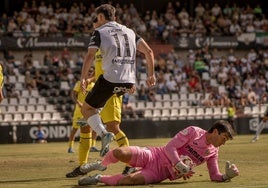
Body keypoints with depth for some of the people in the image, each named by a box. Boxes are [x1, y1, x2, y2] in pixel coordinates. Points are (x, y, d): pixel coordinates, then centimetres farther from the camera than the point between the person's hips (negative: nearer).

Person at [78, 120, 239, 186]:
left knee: (132, 179, -30)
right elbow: (170, 147, -13)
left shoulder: (213, 152, 8)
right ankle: (102, 166, 10)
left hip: (160, 174, 2)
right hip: (154, 156, -2)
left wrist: (227, 176, -10)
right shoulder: (194, 132, -7)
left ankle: (100, 179, -4)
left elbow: (215, 176, 11)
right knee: (119, 152, -27)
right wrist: (181, 167, -23)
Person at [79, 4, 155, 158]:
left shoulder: (99, 32, 5)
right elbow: (148, 51, 12)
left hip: (110, 80, -6)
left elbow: (90, 55, -10)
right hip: (129, 81, 6)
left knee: (87, 109, 7)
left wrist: (83, 78, -10)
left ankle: (103, 133, -18)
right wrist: (151, 74, 15)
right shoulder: (129, 32, 20)